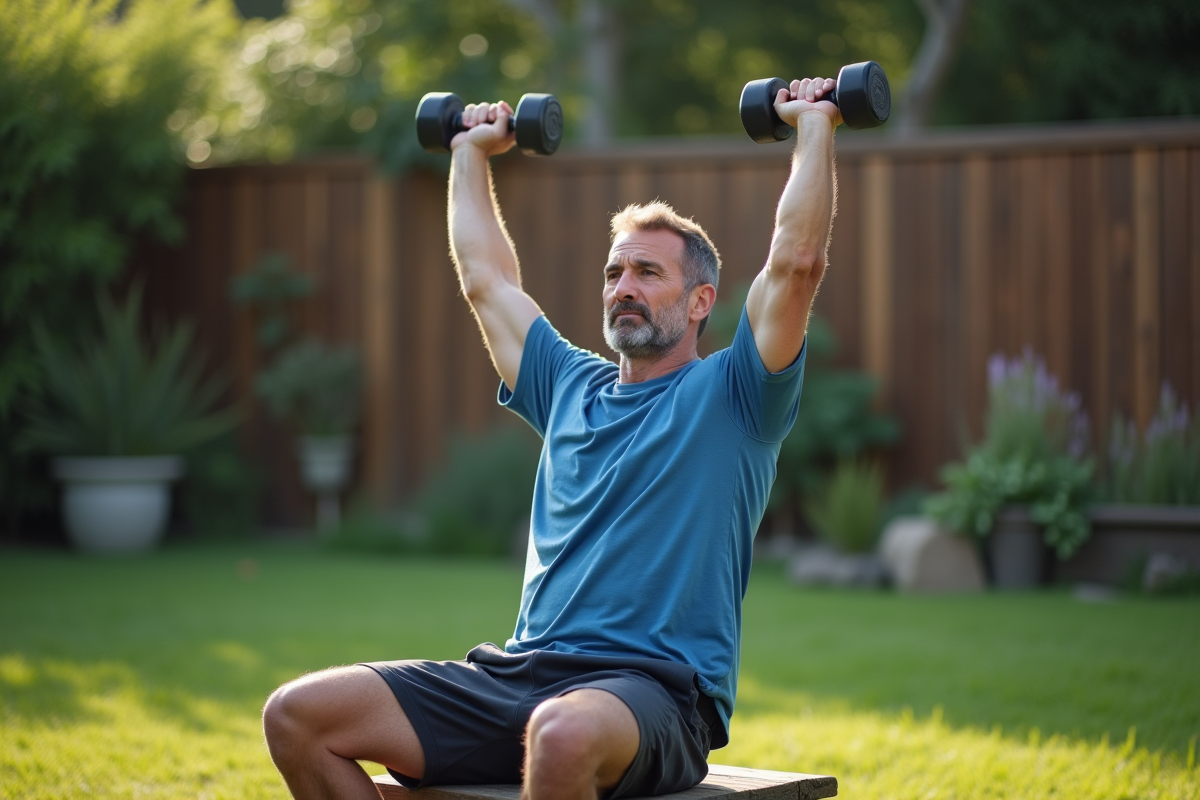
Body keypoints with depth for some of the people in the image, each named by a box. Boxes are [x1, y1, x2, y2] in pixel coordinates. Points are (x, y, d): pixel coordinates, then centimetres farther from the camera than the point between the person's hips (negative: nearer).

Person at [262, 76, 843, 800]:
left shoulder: (729, 397, 6)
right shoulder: (572, 386, 23)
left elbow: (796, 263, -7)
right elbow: (487, 279, 32)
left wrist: (814, 127, -1)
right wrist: (472, 150, 38)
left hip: (654, 692, -6)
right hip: (516, 676, 6)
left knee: (563, 733, -43)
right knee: (298, 714, -10)